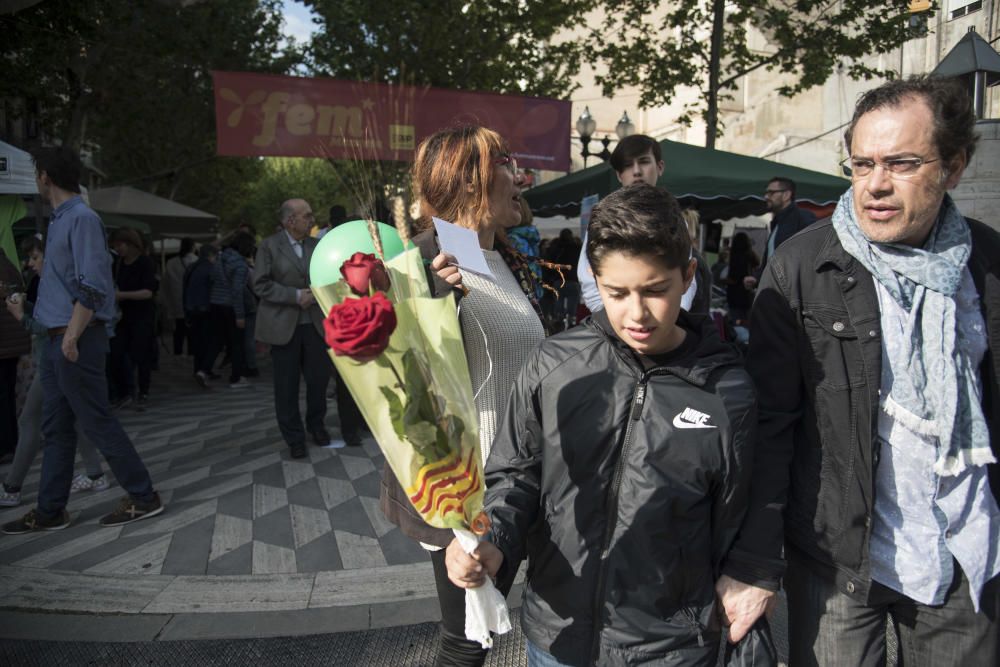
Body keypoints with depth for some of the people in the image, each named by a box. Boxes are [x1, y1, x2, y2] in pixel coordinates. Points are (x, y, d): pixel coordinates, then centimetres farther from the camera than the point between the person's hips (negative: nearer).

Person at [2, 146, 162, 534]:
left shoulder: (81, 218, -14)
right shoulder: (59, 218, 15)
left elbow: (92, 286, -21)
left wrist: (72, 337, -21)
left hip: (76, 342, -9)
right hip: (58, 341, 9)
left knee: (98, 423, -3)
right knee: (55, 429, 12)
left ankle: (143, 497, 7)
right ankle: (50, 511, 21)